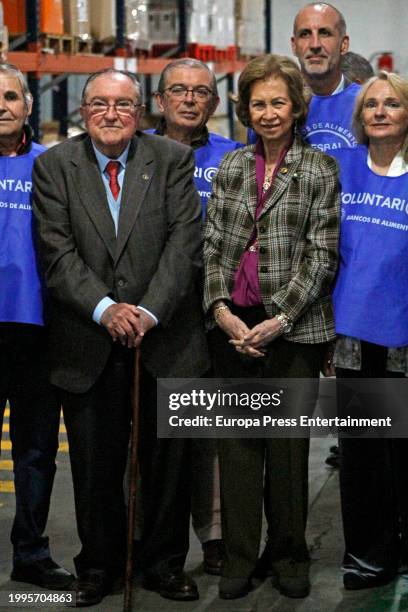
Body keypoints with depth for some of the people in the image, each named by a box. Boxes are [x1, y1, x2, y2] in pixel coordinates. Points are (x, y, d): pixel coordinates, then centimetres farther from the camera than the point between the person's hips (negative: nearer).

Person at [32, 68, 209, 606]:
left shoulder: (173, 159, 3)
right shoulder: (54, 165, 3)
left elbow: (185, 239, -6)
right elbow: (57, 250, -5)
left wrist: (150, 311, -17)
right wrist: (104, 309, -17)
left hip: (165, 339, 0)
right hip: (88, 346, 0)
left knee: (169, 459, 10)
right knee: (94, 466, 9)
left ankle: (165, 563, 27)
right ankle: (99, 566, 27)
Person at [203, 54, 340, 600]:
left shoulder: (319, 169, -1)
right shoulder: (232, 166, 10)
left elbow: (321, 255, -6)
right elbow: (212, 244, 7)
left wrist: (279, 319, -13)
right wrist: (221, 309, -7)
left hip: (293, 328, -3)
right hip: (233, 326, 3)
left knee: (288, 446, 5)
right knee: (237, 443, 7)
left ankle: (289, 556, 22)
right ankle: (239, 557, 19)